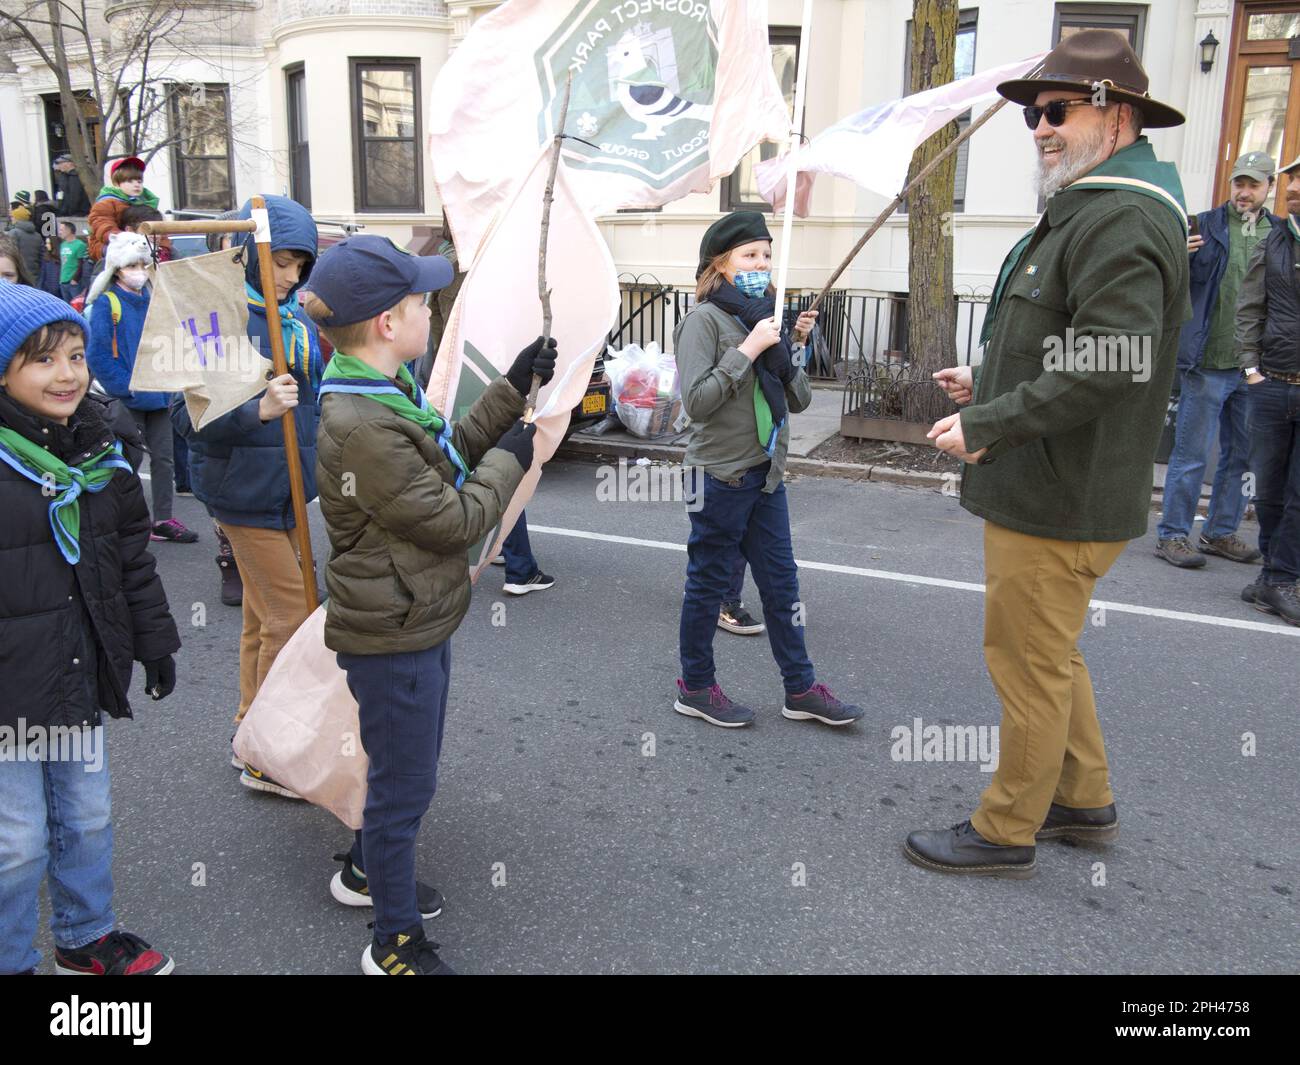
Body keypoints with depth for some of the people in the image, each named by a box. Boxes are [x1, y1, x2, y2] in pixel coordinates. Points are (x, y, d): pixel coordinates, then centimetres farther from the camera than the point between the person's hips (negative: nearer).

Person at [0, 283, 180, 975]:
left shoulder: (99, 450, 5)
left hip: (84, 679, 6)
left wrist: (155, 641, 13)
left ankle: (87, 938, 40)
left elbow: (133, 554, 13)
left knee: (88, 819, 20)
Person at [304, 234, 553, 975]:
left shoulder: (390, 389, 3)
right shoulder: (361, 426, -29)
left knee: (406, 768, 27)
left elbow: (449, 456, 12)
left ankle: (368, 871, 50)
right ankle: (397, 944, 26)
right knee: (406, 785, 7)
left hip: (418, 619, 10)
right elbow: (454, 519, -23)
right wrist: (511, 459, -8)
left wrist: (514, 390, 8)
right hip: (394, 636, -10)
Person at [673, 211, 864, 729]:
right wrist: (748, 350, -21)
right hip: (721, 476, -7)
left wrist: (794, 348, -4)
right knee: (709, 584, 5)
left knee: (781, 583, 11)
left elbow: (798, 400, 11)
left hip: (766, 473, 7)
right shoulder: (705, 319, -11)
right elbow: (696, 401, -21)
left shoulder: (765, 317, 10)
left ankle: (801, 689, 21)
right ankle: (695, 689, 20)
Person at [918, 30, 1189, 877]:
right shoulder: (1086, 211, 16)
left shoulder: (1122, 221, -19)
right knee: (1050, 653, 22)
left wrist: (985, 425, -22)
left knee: (1032, 665, 2)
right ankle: (1085, 801, 37)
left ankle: (1006, 833, 18)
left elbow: (1108, 367, -29)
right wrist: (989, 383, 12)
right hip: (1044, 489, 11)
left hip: (1060, 503, -11)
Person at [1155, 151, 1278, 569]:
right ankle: (1172, 534, 8)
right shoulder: (1206, 225, -2)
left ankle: (1221, 531, 25)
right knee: (1191, 454, -1)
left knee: (1240, 455, 13)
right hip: (1209, 362, -5)